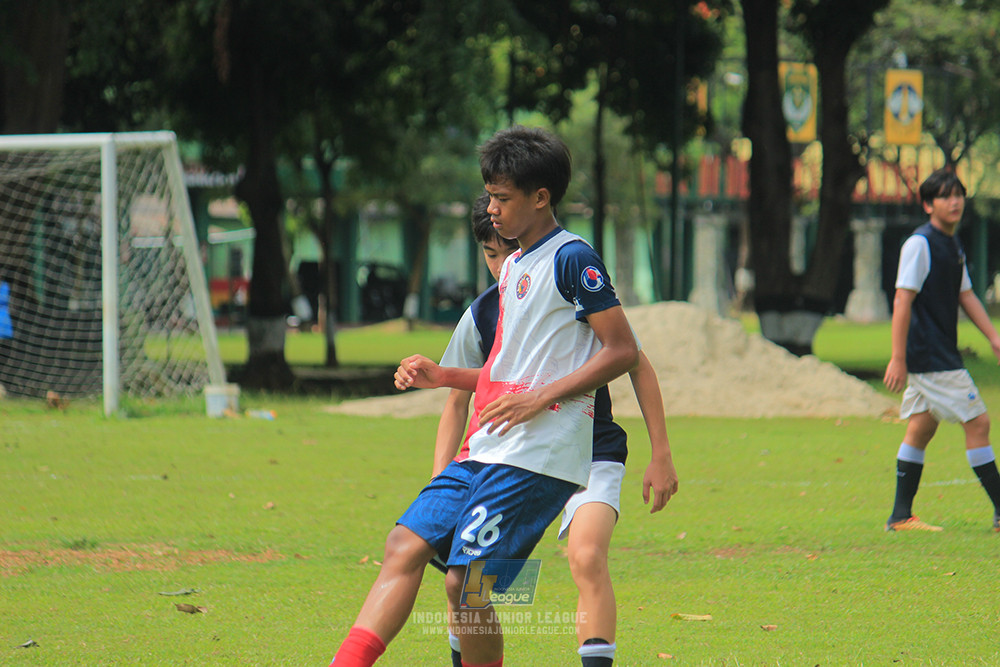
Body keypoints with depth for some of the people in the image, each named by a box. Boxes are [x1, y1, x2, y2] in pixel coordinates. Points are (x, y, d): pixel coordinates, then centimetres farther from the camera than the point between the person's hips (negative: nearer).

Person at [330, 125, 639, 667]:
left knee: (464, 580, -14)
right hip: (486, 453, 9)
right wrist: (443, 376, 14)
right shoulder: (512, 267, 21)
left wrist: (541, 398, -16)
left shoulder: (572, 258, -7)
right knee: (405, 546, -3)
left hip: (538, 458, -9)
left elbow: (623, 351, -11)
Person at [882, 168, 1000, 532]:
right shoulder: (919, 244, -14)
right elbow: (902, 300, -17)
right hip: (930, 358, -9)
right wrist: (898, 358, -20)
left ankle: (901, 516, 14)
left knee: (922, 427, 10)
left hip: (943, 352, 9)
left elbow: (966, 295, 21)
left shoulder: (953, 245, 14)